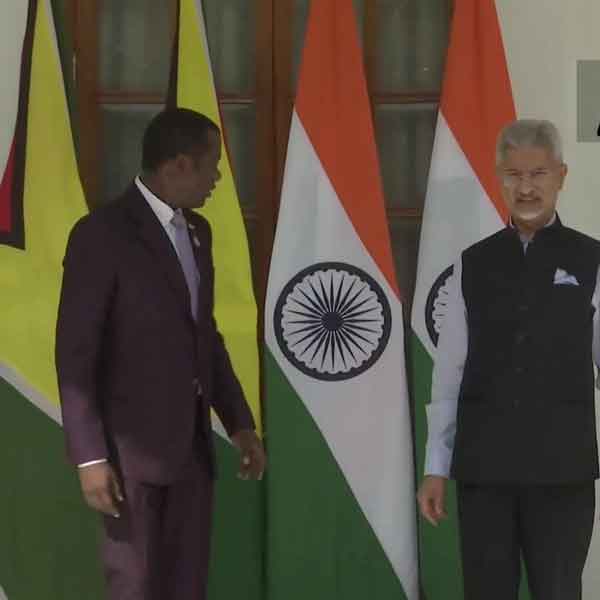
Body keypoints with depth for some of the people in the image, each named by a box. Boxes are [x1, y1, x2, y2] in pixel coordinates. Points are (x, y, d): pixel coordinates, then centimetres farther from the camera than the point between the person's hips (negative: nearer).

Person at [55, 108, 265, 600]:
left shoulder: (197, 231, 12)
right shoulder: (102, 234, -12)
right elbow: (75, 355, -14)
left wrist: (239, 423, 16)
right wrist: (90, 457, -18)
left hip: (191, 443, 7)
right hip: (133, 446, -7)